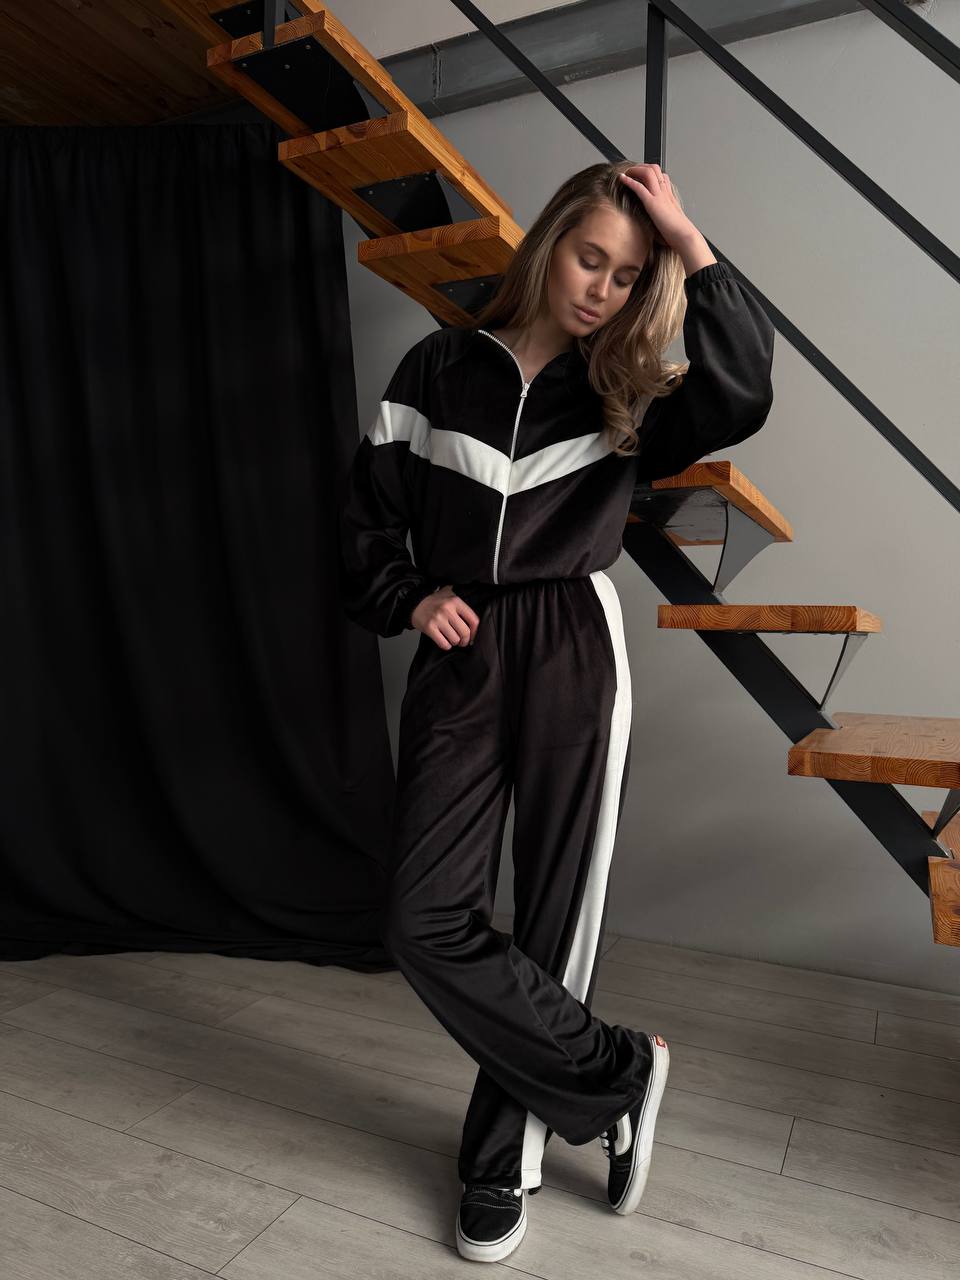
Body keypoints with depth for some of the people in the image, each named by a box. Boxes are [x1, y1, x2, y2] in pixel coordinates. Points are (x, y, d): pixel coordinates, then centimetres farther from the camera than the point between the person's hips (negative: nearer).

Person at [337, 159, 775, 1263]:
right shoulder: (440, 367, 9)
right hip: (460, 659, 2)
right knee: (424, 918, -6)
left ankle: (505, 1160, 25)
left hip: (575, 661, -1)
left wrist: (691, 246, -8)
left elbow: (741, 396, -13)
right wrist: (409, 599, -3)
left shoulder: (622, 395, 8)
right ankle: (621, 1074, 14)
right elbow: (367, 510, 12)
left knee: (551, 913, 2)